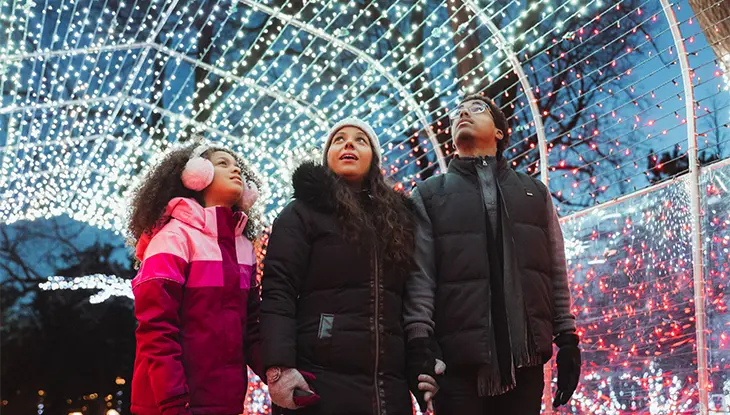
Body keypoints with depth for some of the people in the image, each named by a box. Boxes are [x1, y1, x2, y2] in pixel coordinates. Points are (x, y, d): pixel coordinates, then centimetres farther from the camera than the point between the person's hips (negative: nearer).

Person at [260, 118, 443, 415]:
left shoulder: (396, 217, 18)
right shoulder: (303, 213, 4)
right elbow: (277, 292, -7)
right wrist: (279, 367, -20)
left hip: (390, 385, 4)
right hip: (321, 381, -4)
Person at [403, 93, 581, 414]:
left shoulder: (535, 192, 20)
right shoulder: (429, 195, 13)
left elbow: (556, 272, 16)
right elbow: (419, 275, 1)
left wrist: (567, 338, 6)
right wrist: (420, 341, -11)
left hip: (526, 355, 2)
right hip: (459, 357, -2)